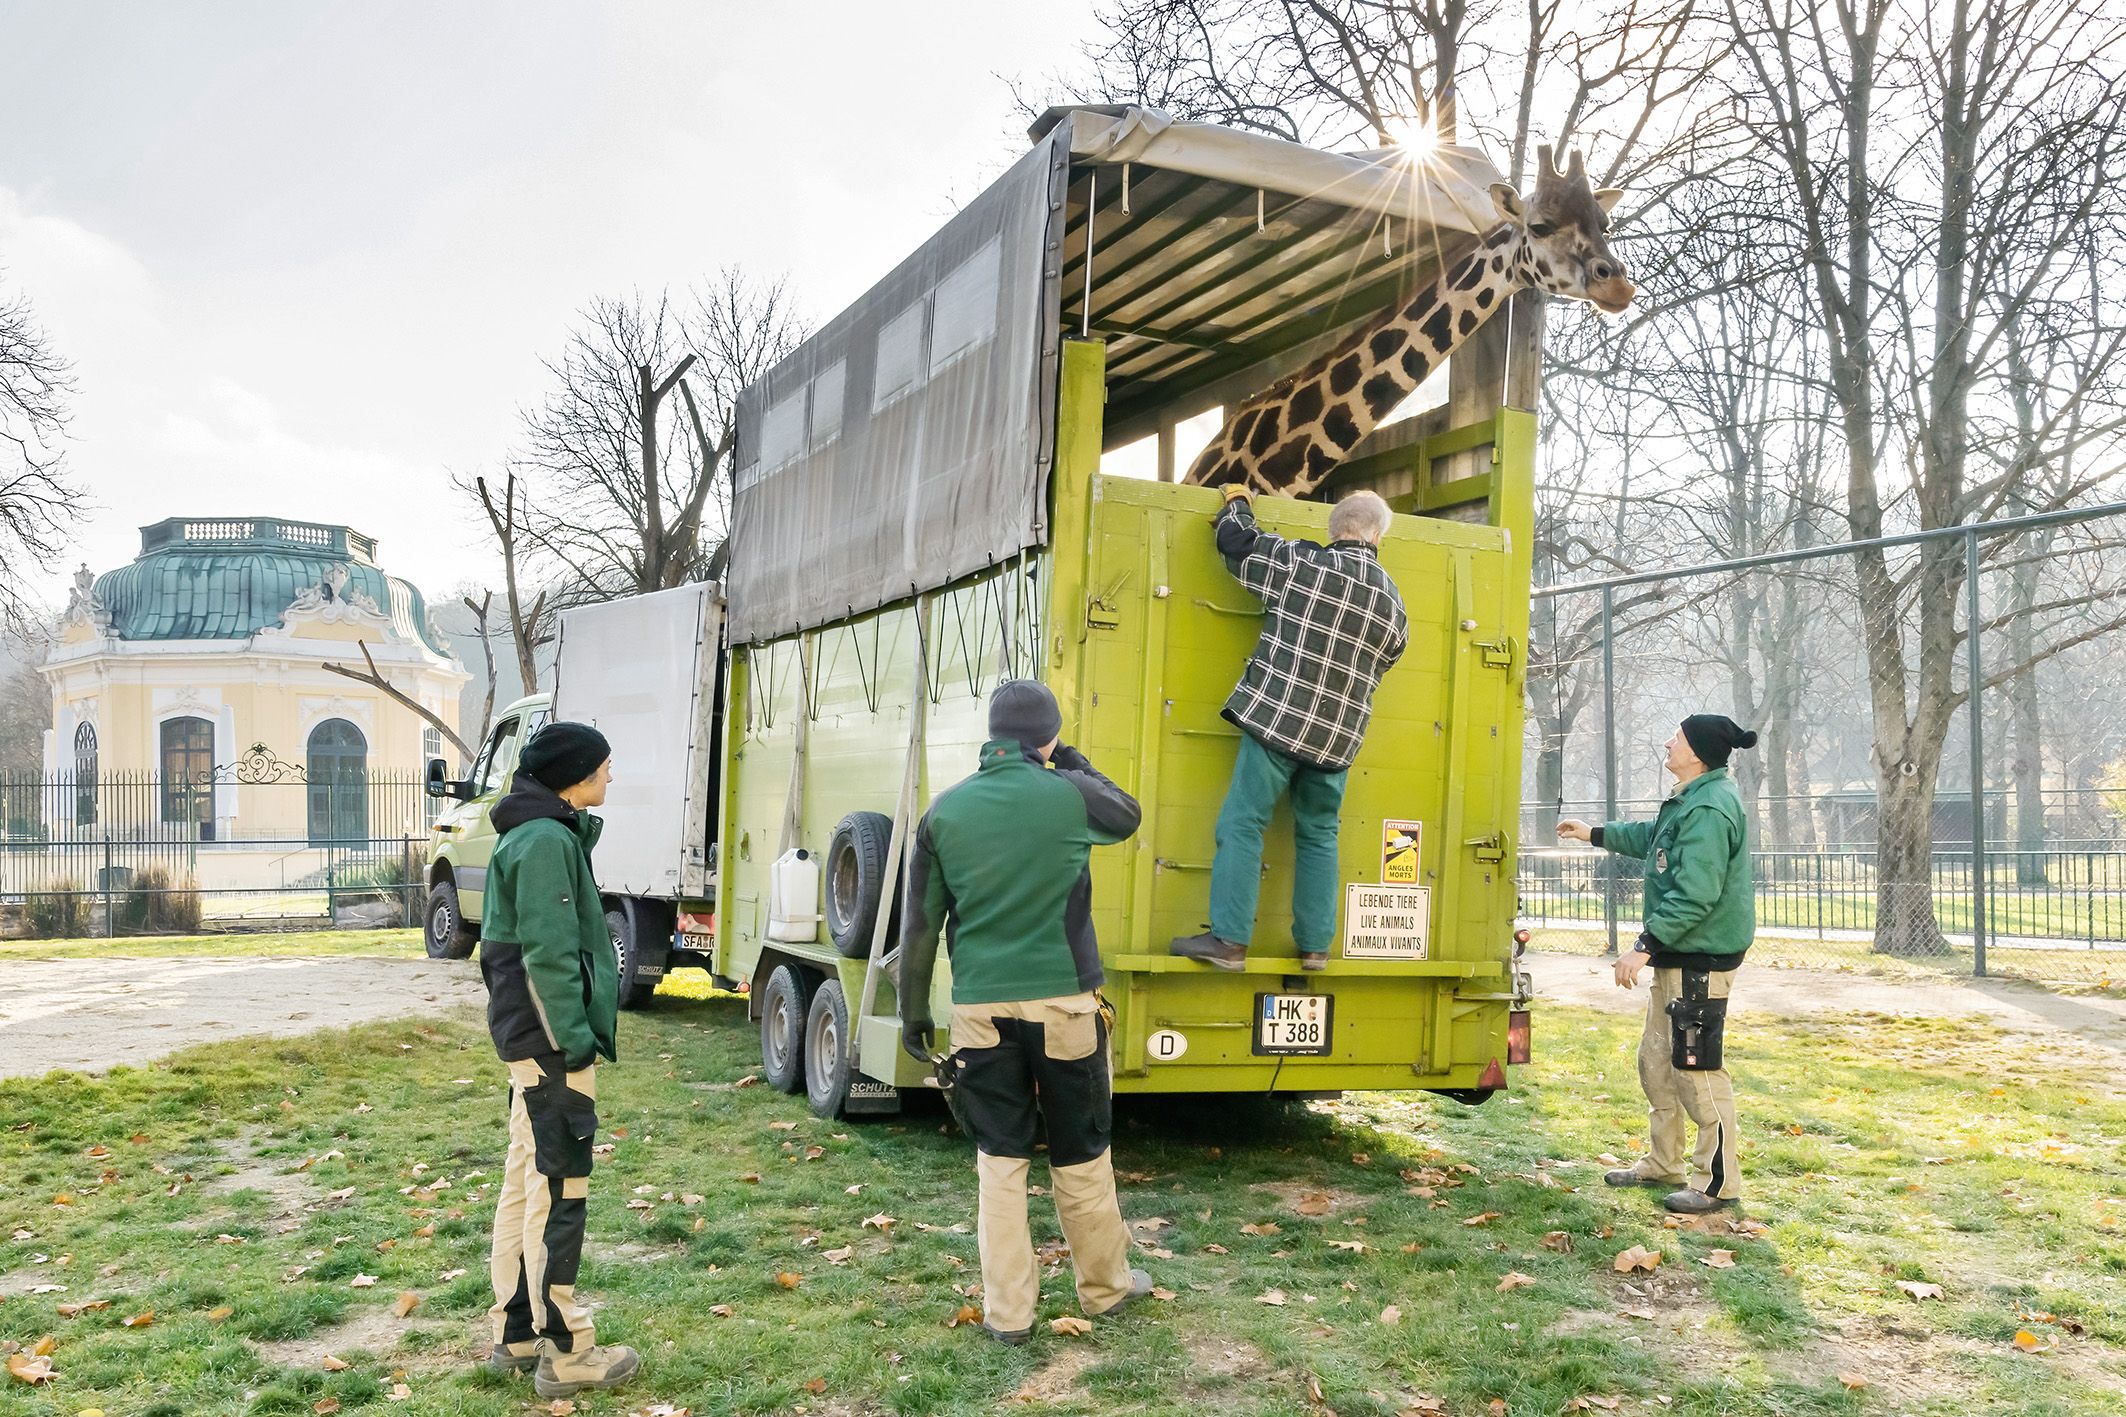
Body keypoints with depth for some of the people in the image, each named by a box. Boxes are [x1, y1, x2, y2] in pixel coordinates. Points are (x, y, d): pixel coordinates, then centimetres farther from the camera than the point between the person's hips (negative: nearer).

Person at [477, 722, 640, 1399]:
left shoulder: (540, 836, 16)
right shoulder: (548, 841, -16)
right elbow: (547, 954, -22)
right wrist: (575, 1038, -21)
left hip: (530, 1039, 11)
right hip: (551, 1040, -11)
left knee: (526, 1183, 16)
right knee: (557, 1190, -5)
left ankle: (515, 1334, 27)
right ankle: (564, 1353, 3)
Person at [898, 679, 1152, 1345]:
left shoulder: (946, 810, 0)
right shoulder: (1069, 795, -7)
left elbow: (920, 924, 5)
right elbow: (1128, 816, 17)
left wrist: (912, 1010, 14)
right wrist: (1072, 763, 21)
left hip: (980, 1008, 1)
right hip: (1063, 1001, -1)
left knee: (999, 1158, 11)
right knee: (1081, 1154, 14)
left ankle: (1007, 1310, 14)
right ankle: (1104, 1286, 30)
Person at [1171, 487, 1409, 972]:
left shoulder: (1302, 563, -6)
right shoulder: (1392, 601, 7)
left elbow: (1237, 541, 3)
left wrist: (1236, 501, 23)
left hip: (1277, 718, -4)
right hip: (1337, 737, 4)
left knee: (1242, 824, -1)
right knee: (1319, 835, 16)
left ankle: (1229, 940, -5)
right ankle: (1315, 945, 16)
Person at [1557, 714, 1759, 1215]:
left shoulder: (1709, 809, -22)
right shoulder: (1691, 800, 11)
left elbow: (1695, 895, -27)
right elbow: (1653, 837, 30)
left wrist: (1645, 946, -25)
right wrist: (1595, 834, 37)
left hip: (1700, 961, -11)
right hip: (1677, 958, 11)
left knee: (1697, 1069, -3)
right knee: (1656, 1060, 18)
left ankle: (1718, 1182, 8)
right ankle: (1664, 1164, 31)